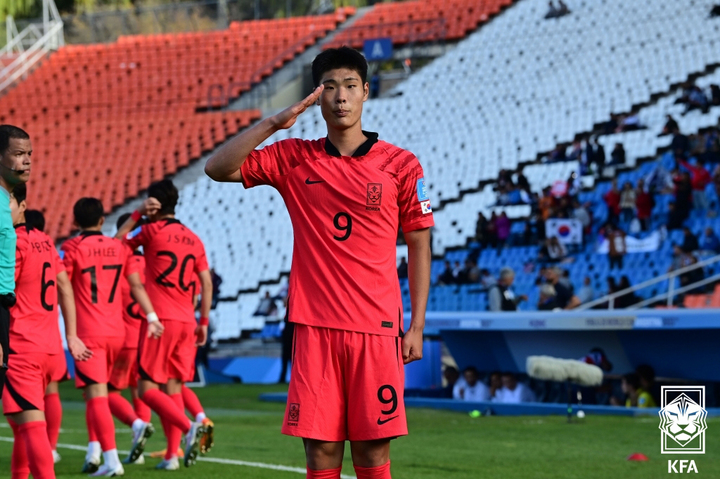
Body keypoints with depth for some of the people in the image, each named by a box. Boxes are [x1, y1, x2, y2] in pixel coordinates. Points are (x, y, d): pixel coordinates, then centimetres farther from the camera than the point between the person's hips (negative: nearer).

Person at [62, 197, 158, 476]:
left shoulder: (73, 249, -6)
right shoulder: (118, 248, 8)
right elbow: (136, 285, 6)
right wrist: (152, 316, 5)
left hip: (88, 334, -5)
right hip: (116, 331, 5)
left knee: (96, 396, -7)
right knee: (98, 394, 21)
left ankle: (112, 460, -15)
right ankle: (94, 449, 16)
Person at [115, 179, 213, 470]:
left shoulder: (152, 231, -4)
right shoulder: (193, 239, 12)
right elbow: (207, 283, 11)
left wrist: (138, 214, 10)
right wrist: (204, 322, 17)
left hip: (160, 320, -6)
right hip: (186, 321, 6)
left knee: (147, 388, -3)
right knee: (173, 387, 10)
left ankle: (190, 427, -23)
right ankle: (172, 455, 5)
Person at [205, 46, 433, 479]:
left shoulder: (401, 164, 3)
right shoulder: (293, 159, 7)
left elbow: (419, 245, 7)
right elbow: (218, 168, 1)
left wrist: (417, 326, 2)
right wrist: (274, 123, -9)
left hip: (377, 329, -1)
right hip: (315, 327, 1)